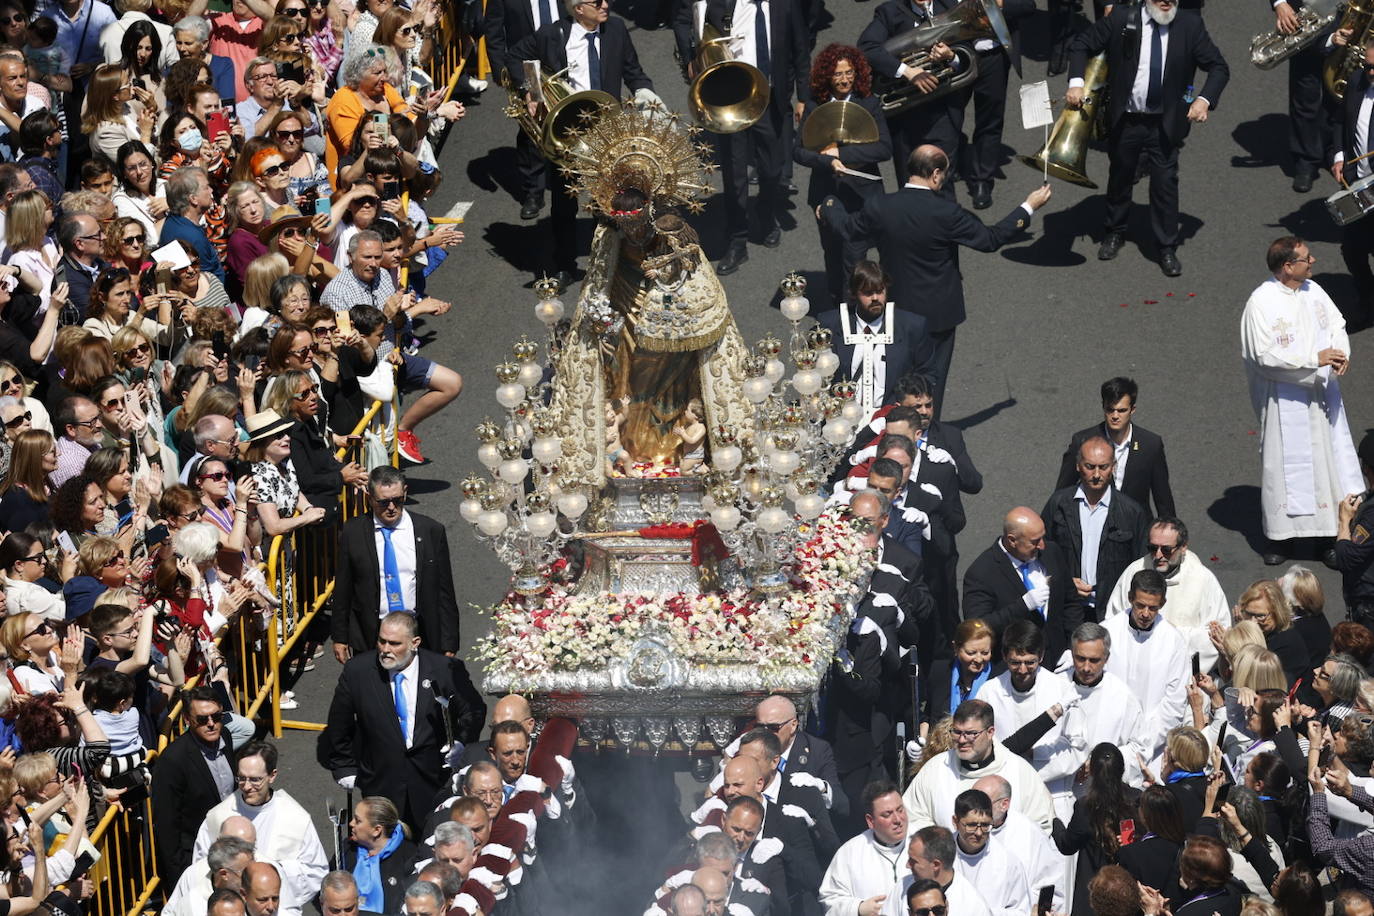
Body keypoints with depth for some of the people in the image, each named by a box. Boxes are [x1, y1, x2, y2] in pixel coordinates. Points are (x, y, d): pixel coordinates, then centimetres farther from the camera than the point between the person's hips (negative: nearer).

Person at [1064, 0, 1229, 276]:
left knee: (1166, 182, 0)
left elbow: (1219, 67, -2)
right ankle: (1115, 233, 39)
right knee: (1120, 177, 17)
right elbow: (1081, 44, -1)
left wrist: (1205, 99, -19)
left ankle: (1167, 248, 14)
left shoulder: (1190, 25, -7)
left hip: (1165, 123, -1)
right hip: (1125, 119, 1)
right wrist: (1076, 83, -15)